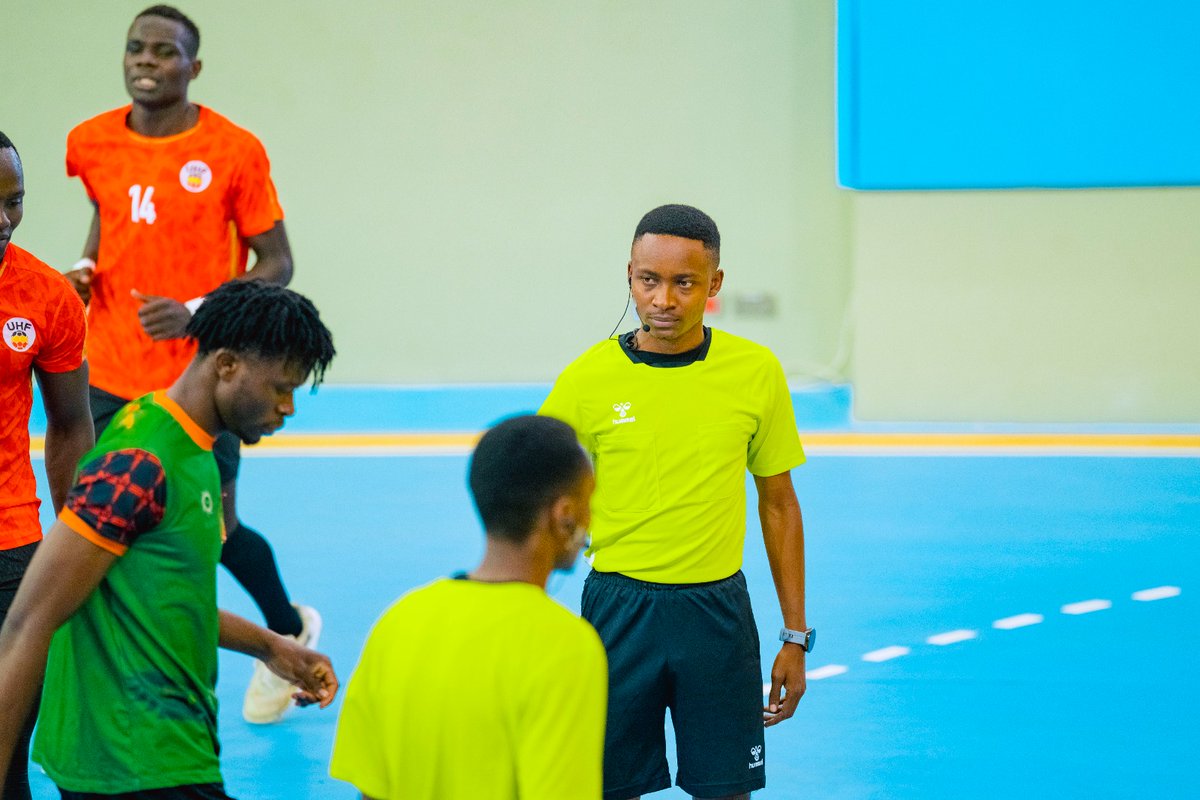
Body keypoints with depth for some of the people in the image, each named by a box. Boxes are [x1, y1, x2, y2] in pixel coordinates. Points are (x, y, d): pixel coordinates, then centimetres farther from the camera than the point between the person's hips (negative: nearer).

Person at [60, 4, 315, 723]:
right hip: (111, 374, 4)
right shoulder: (92, 145, 3)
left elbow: (276, 265, -5)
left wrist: (195, 311, -17)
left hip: (197, 376, -4)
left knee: (215, 529, 1)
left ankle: (290, 629, 31)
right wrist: (88, 270, 4)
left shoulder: (234, 152, -9)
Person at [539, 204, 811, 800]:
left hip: (718, 611, 1)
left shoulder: (756, 372, -3)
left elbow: (778, 504, 7)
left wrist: (796, 638, 6)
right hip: (618, 609, -1)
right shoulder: (587, 379, -6)